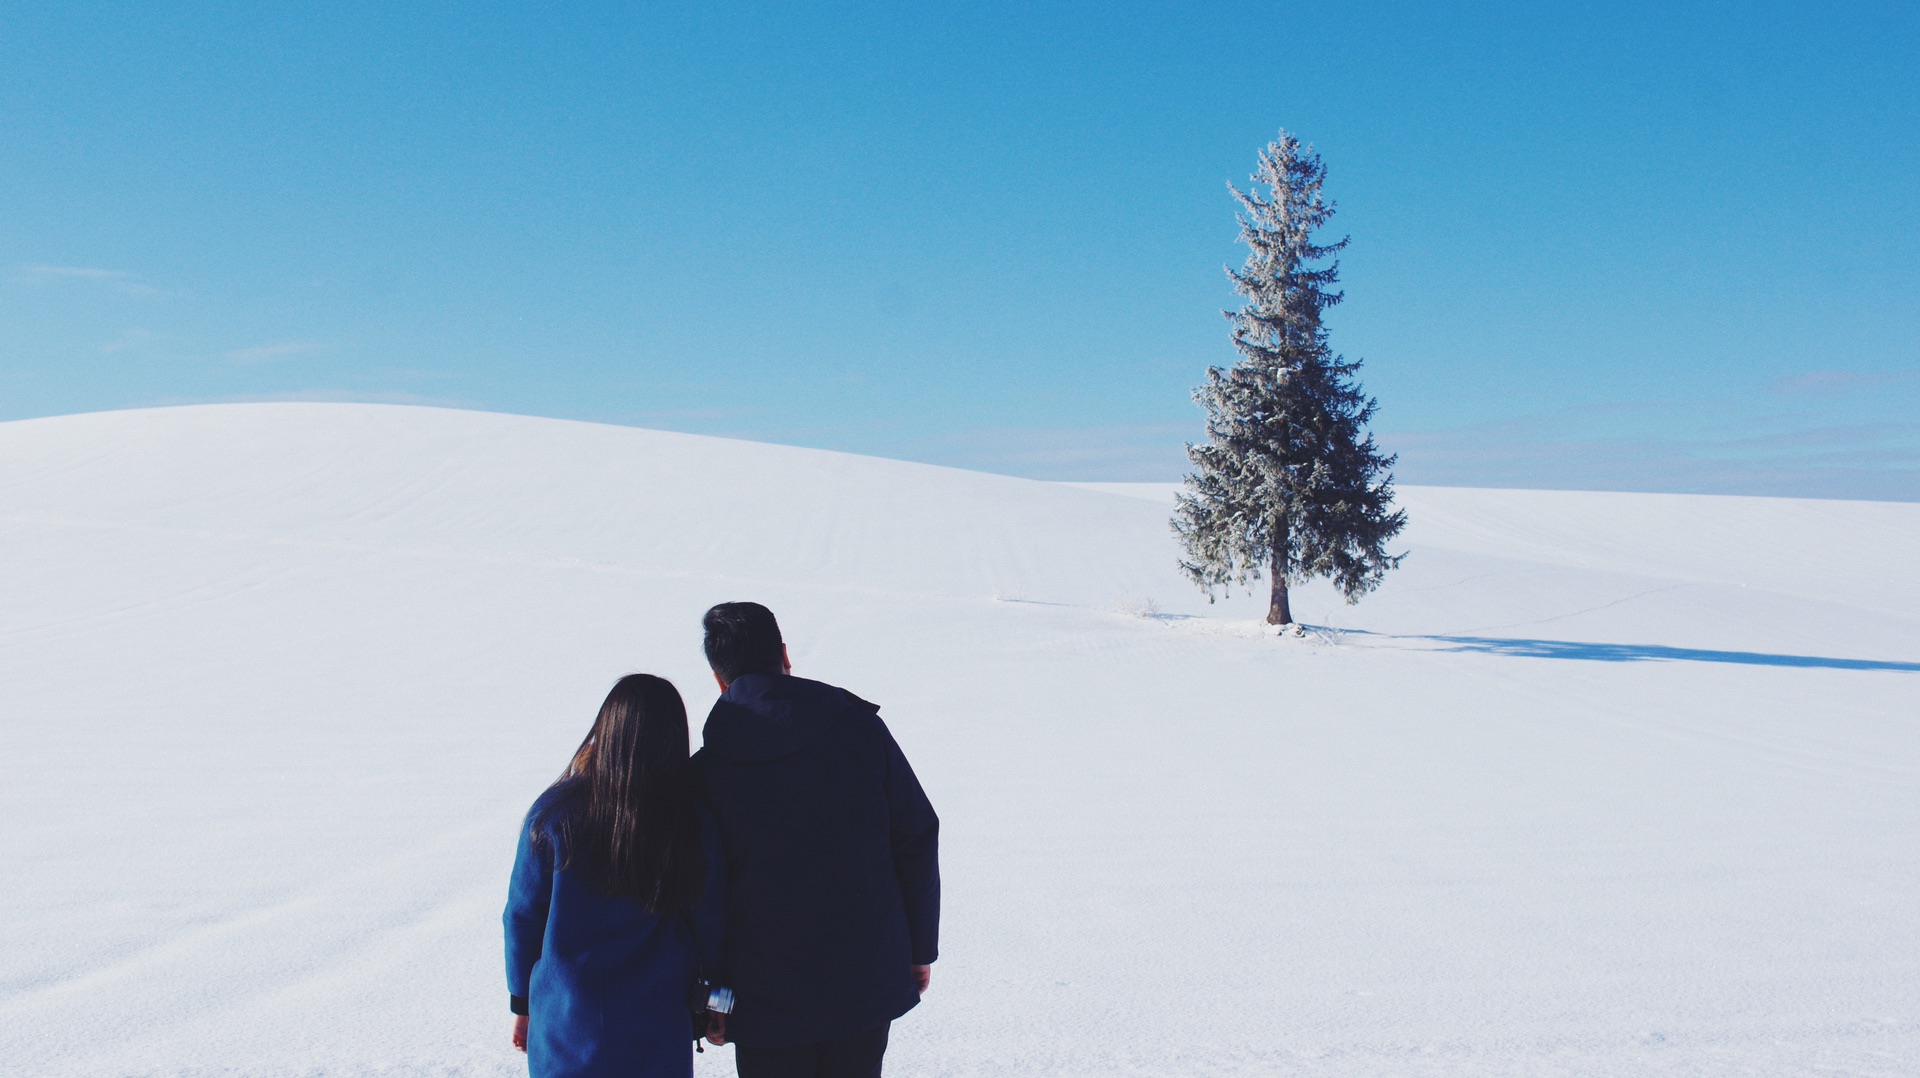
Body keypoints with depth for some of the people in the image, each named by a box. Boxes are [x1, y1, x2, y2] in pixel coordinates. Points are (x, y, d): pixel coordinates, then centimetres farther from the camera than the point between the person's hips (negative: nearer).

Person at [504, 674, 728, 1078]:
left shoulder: (555, 814, -12)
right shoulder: (694, 826, -11)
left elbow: (522, 916, -4)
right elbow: (710, 927, -2)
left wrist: (523, 1002, 9)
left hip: (562, 1033, 0)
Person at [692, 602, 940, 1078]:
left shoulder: (703, 772, -10)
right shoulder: (860, 726, -6)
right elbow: (917, 838, -2)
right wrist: (920, 949, 9)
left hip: (768, 1004, -1)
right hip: (870, 982, 2)